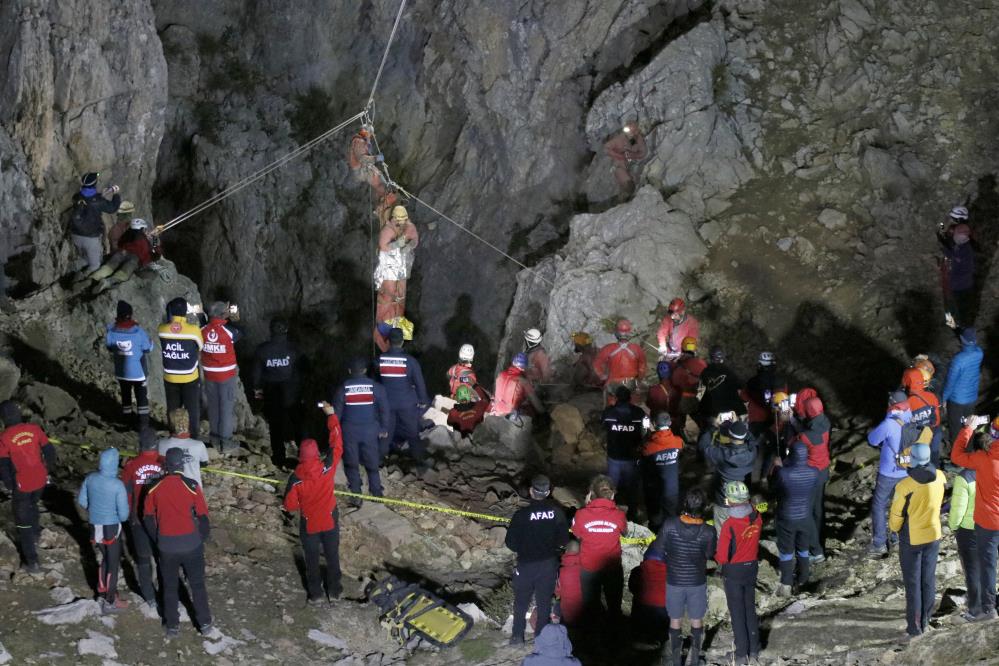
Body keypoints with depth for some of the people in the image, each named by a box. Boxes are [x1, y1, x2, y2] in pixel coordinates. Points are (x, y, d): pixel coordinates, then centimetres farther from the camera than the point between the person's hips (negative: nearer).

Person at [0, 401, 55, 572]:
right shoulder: (34, 429, -7)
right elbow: (49, 450, -1)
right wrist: (47, 470, 15)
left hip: (22, 485, -4)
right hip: (40, 480, 4)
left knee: (23, 521, 8)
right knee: (32, 506, 34)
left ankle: (32, 562, 10)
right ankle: (34, 539, 49)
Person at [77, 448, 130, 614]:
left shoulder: (90, 478, -7)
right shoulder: (117, 485, -22)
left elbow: (82, 500, 6)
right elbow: (123, 513, -18)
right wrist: (121, 518, 5)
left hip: (95, 526, 5)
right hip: (111, 527, -5)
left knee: (106, 557, 27)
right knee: (113, 563, 10)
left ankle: (103, 591, 36)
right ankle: (110, 602, 17)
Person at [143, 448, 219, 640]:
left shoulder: (155, 487, -5)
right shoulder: (191, 486, -13)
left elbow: (148, 517, 2)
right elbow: (203, 516, -9)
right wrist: (203, 538, 7)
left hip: (166, 545, 2)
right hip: (191, 543, -2)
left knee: (169, 586, 15)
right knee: (197, 585, 11)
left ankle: (172, 626, 22)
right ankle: (205, 626, 15)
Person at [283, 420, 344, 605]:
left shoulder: (295, 479, -22)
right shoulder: (327, 468, -23)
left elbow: (289, 506, -14)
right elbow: (337, 444, -12)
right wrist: (331, 415, -6)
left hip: (309, 524, -1)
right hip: (330, 520, 1)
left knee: (312, 559, 17)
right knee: (332, 556, 19)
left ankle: (315, 593, 28)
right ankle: (334, 590, 32)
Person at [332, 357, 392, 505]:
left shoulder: (343, 389, -5)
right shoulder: (376, 387, -5)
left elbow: (336, 411, 0)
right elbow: (385, 409, -2)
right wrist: (384, 429, 9)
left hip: (349, 432, 0)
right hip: (370, 431, 1)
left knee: (351, 464, 10)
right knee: (372, 464, 13)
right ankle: (376, 494, 15)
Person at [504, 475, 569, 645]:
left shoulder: (522, 514, -20)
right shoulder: (557, 513, -13)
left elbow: (511, 543, -14)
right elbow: (564, 540, -3)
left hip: (526, 564, -2)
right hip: (549, 564, 2)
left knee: (521, 602, 16)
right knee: (544, 602, 16)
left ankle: (517, 636, 23)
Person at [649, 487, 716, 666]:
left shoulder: (669, 526, -24)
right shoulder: (708, 532, -24)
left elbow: (658, 549, -10)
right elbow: (710, 554, -6)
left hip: (674, 581, 0)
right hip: (697, 582, 0)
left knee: (675, 620, 19)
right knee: (696, 620, 20)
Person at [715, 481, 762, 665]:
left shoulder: (729, 525, -27)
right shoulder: (756, 517, -12)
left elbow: (722, 557, -21)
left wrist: (716, 554, -2)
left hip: (733, 571, -5)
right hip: (752, 567, 5)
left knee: (737, 612, 9)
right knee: (750, 608, 20)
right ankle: (754, 649, 29)